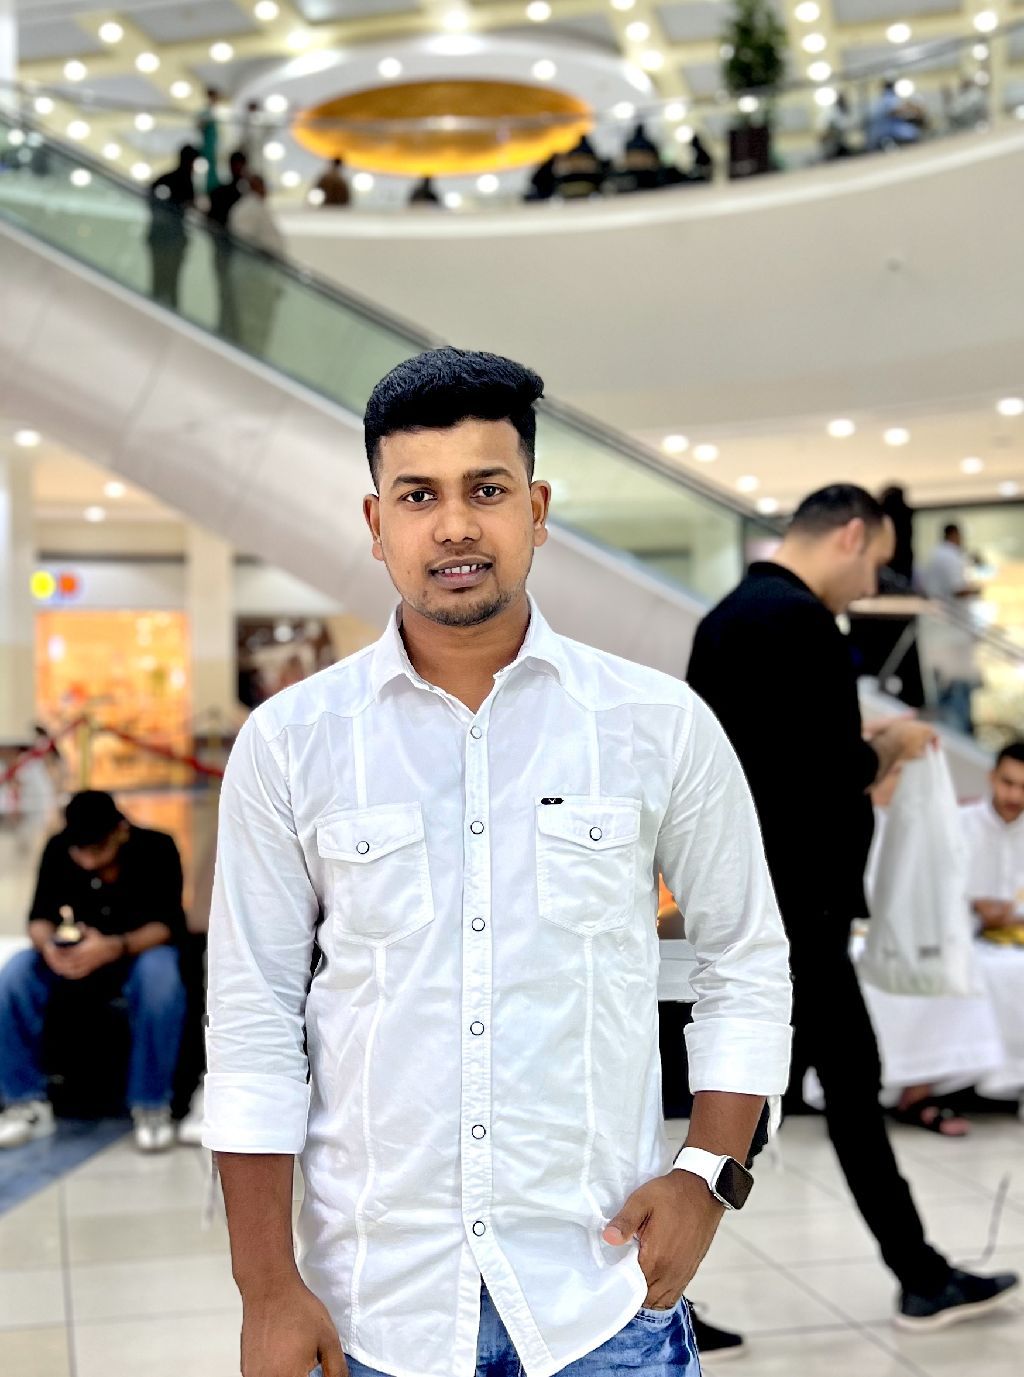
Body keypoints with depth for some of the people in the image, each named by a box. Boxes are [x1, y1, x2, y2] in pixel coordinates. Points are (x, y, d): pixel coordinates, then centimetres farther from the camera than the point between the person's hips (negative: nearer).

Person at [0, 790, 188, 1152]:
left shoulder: (156, 849, -19)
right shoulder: (58, 849, -10)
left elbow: (169, 925, -24)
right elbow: (40, 916, -9)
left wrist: (113, 947, -41)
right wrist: (48, 945, -34)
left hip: (140, 950, -3)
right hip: (75, 953, 3)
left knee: (160, 978, -39)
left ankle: (151, 1106, -23)